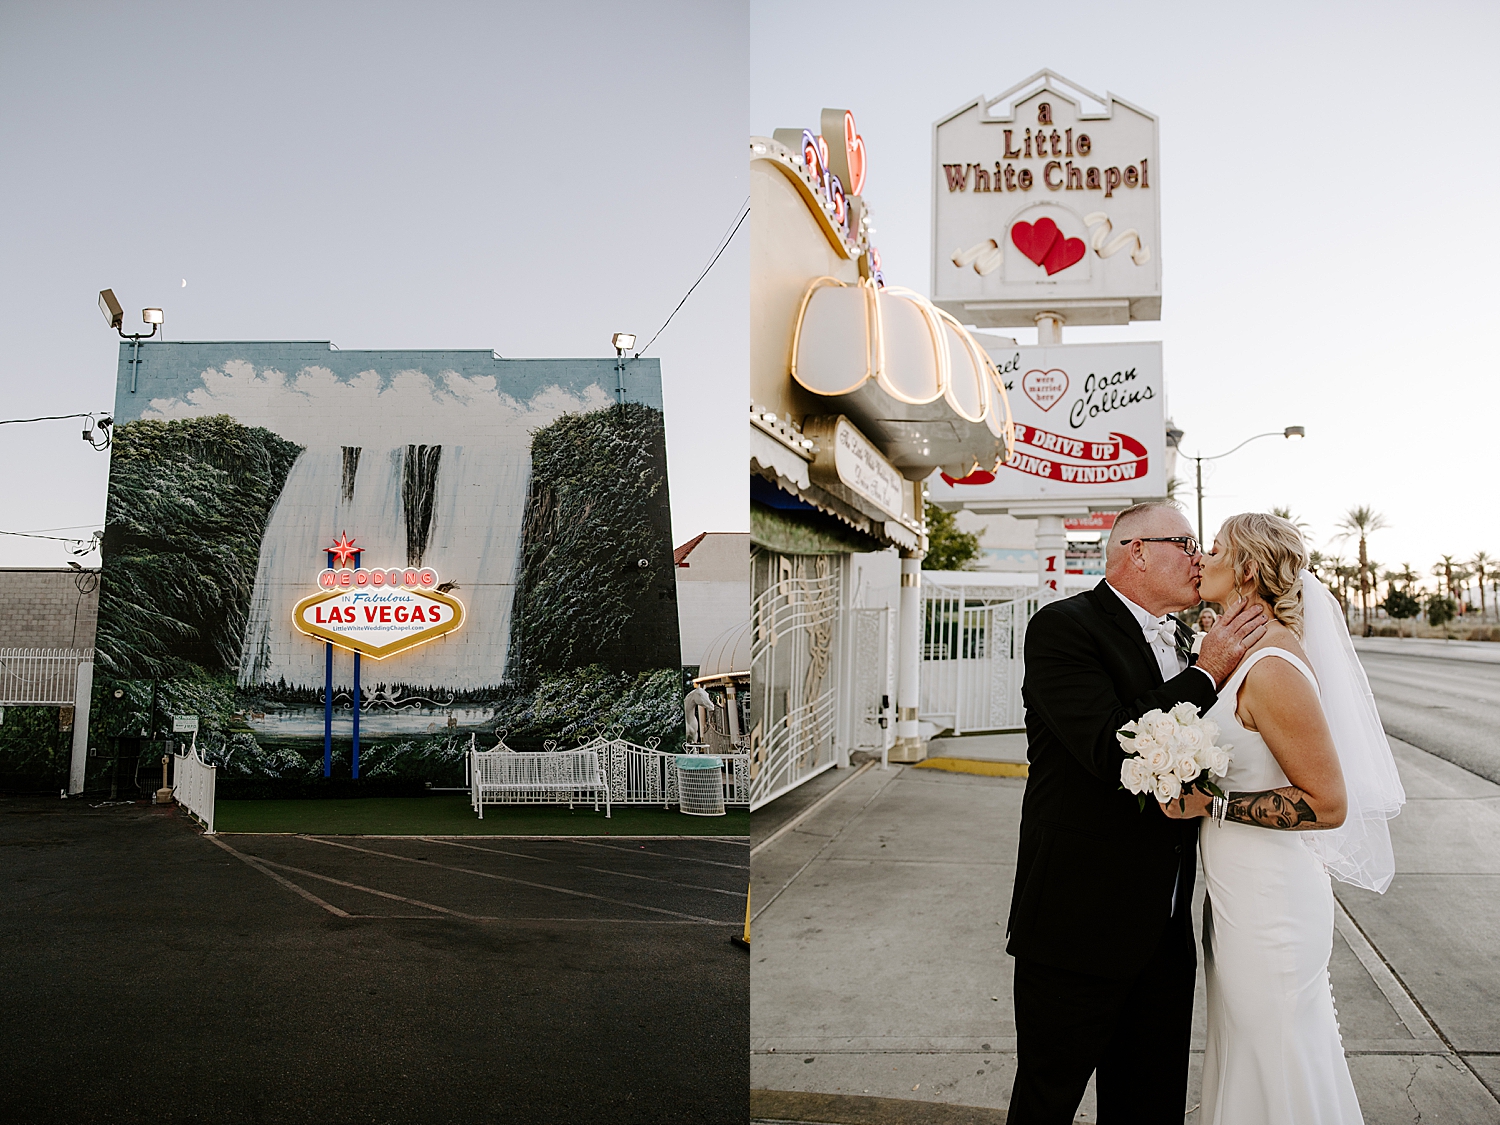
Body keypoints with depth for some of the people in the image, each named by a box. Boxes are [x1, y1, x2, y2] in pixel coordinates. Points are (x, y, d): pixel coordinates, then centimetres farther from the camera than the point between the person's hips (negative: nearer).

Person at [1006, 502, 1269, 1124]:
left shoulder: (1179, 642, 12)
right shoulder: (1064, 626, -13)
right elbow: (1111, 747, -26)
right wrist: (1207, 673, -16)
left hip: (1167, 930, 8)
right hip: (1077, 928, -7)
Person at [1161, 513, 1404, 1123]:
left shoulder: (1273, 666, -23)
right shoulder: (1240, 652, 7)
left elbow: (1327, 804, -23)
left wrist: (1209, 804, -23)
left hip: (1268, 905, -9)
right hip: (1239, 892, 9)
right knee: (1241, 1063, 23)